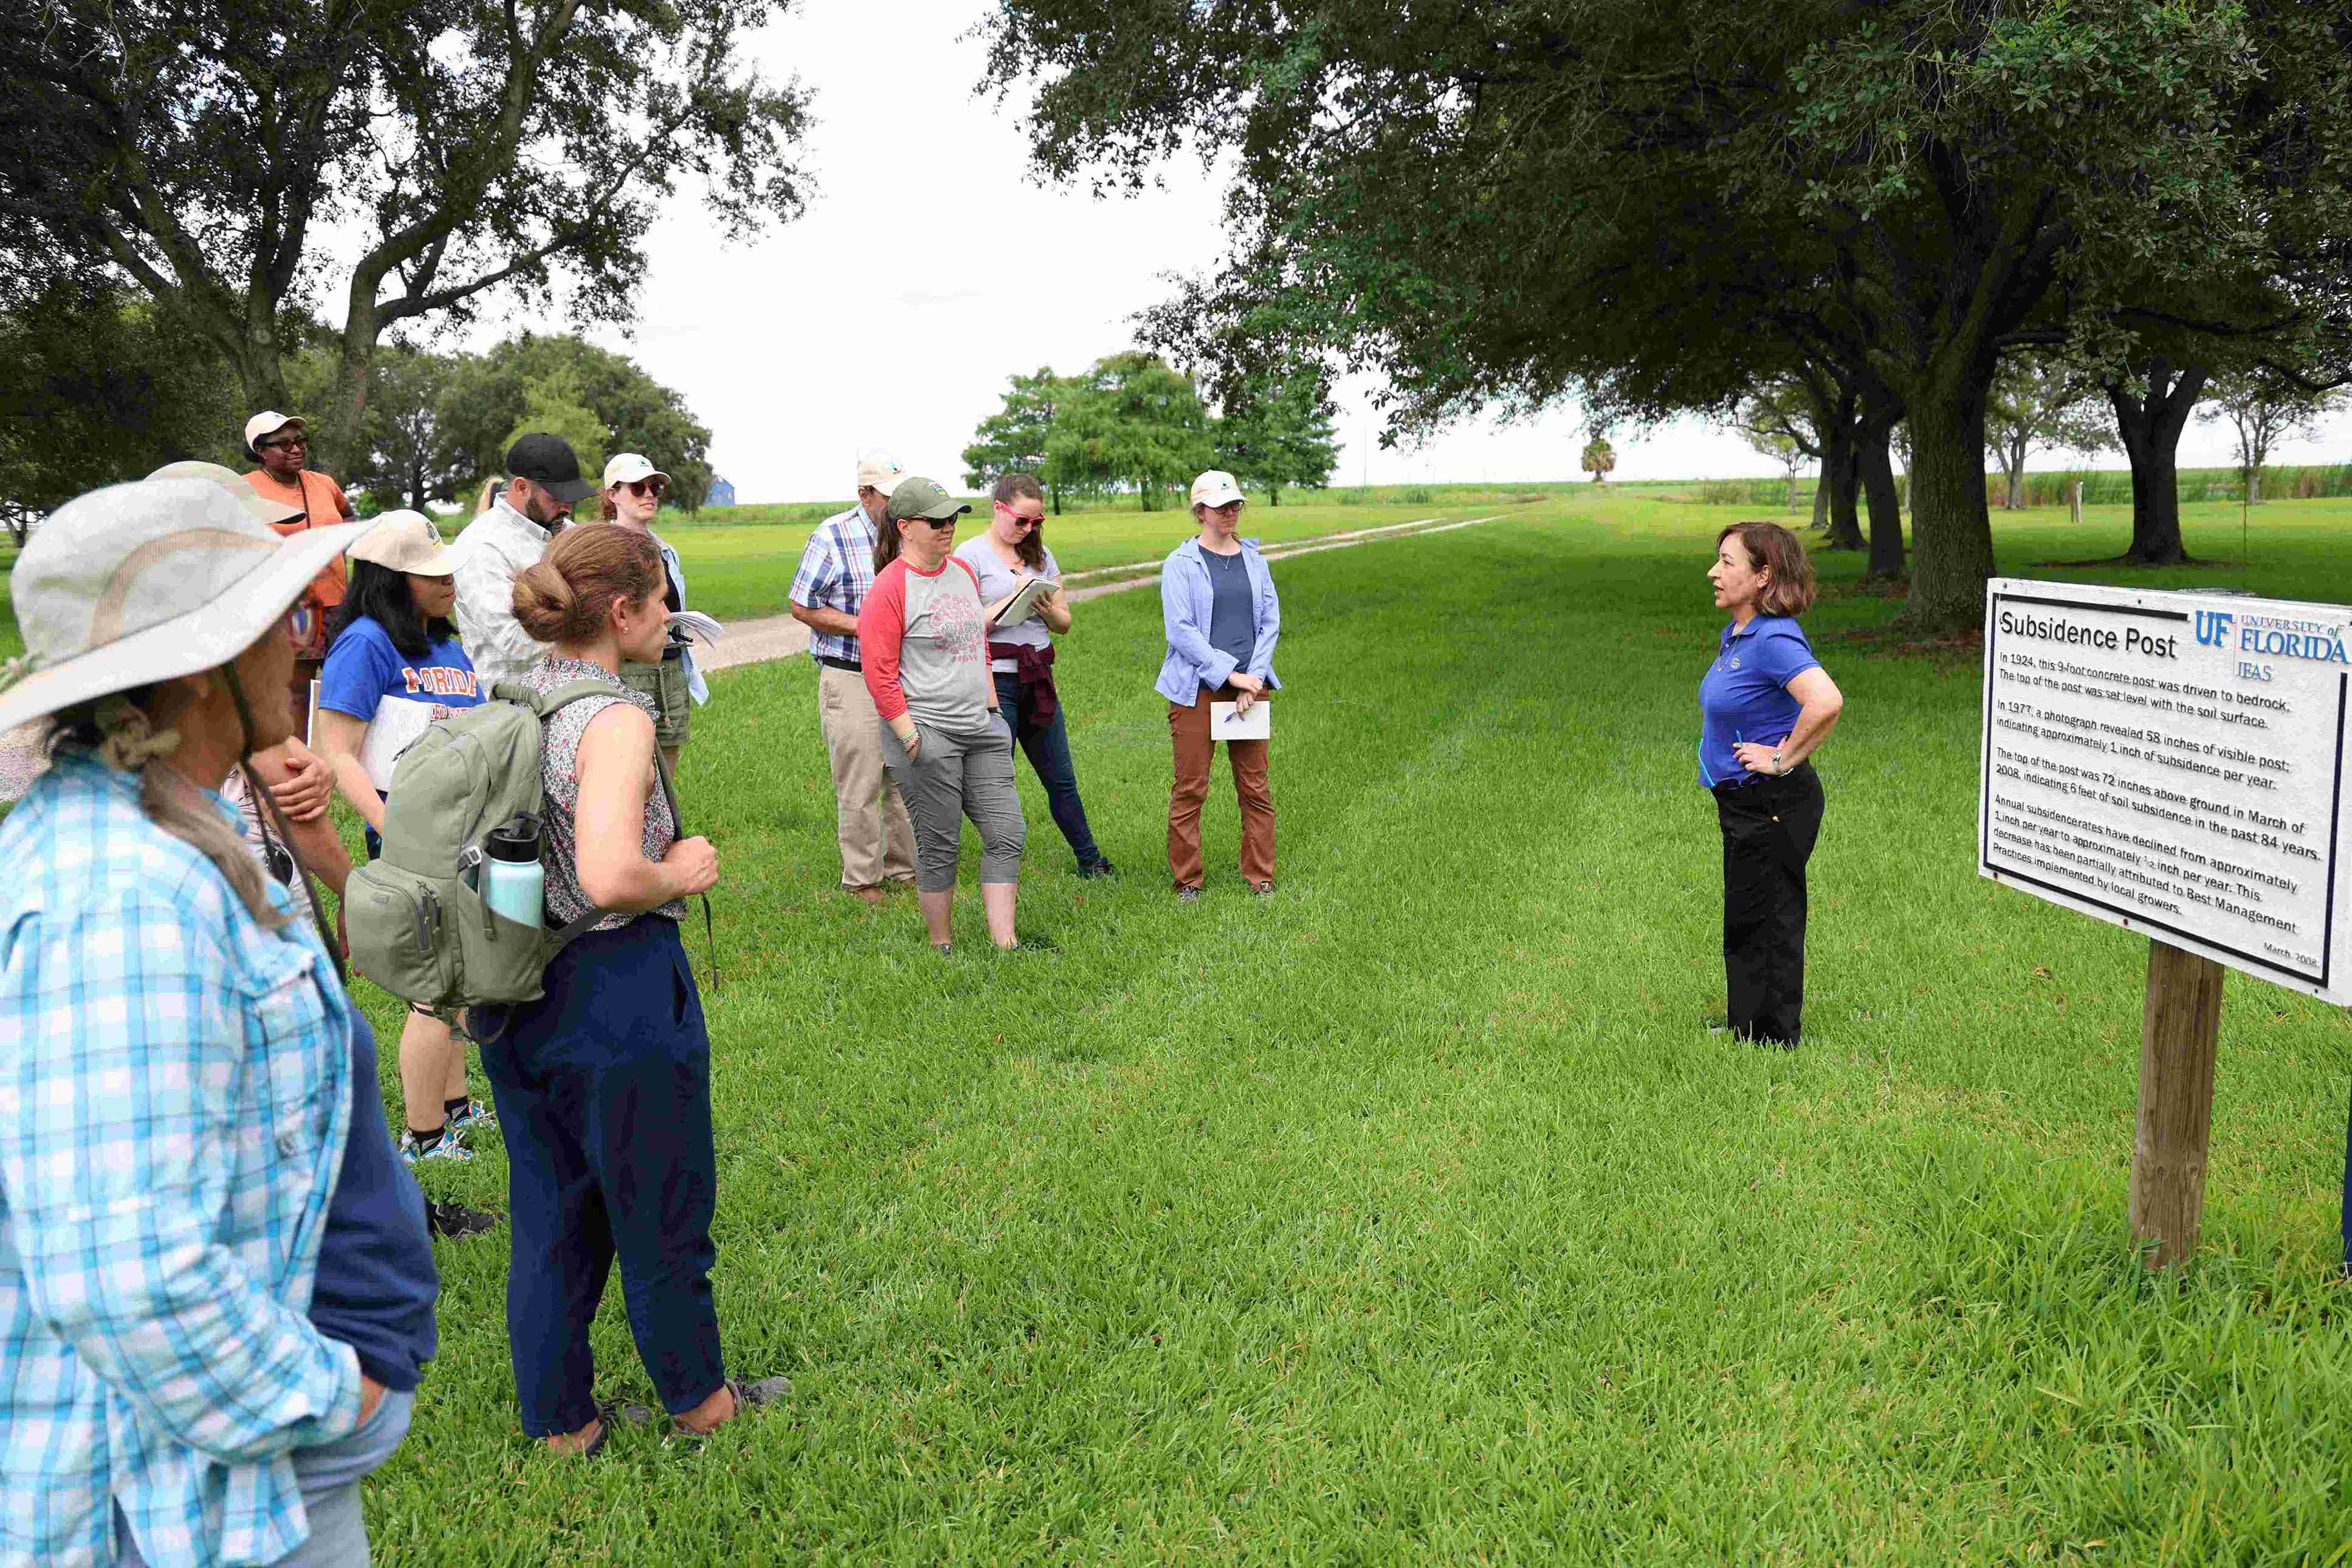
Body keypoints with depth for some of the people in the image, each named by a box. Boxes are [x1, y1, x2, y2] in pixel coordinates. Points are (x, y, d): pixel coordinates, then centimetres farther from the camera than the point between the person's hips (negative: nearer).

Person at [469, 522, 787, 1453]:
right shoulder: (613, 719, -21)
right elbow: (609, 879, -35)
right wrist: (681, 875, -15)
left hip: (516, 992, 8)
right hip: (615, 996, -8)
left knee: (548, 1215, 20)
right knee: (660, 1211, 13)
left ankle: (556, 1418, 34)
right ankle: (698, 1400, 33)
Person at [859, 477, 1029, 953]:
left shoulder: (963, 572, 12)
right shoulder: (890, 587, -12)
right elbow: (880, 674, -14)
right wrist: (910, 737, -16)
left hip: (981, 731, 7)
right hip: (927, 734, -7)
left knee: (1006, 833, 4)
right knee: (939, 845, 3)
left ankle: (1005, 941, 11)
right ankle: (942, 945, 19)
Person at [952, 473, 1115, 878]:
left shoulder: (1040, 555, 14)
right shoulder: (971, 555, -4)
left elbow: (1064, 623, 16)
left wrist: (1049, 610, -6)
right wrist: (1011, 600, -18)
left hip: (1038, 680, 5)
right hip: (994, 680, -5)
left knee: (1062, 779, 12)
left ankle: (1089, 860, 23)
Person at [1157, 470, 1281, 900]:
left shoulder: (1254, 560, 12)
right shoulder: (1181, 563, -3)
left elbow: (1271, 622, 9)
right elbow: (1180, 629, -10)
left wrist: (1254, 677, -4)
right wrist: (1230, 673, -14)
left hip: (1249, 686, 4)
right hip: (1197, 688, -4)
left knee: (1255, 788, 4)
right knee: (1190, 788, -1)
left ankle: (1261, 878, 15)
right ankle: (1187, 880, 11)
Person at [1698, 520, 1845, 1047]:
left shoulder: (1775, 641, -23)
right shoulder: (1734, 634, 8)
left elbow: (1826, 702, -37)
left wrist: (1784, 759, -24)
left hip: (1773, 805, -10)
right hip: (1743, 803, 10)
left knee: (1765, 924, 2)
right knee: (1744, 921, 19)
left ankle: (1772, 1040, 15)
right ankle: (1744, 1028, 32)